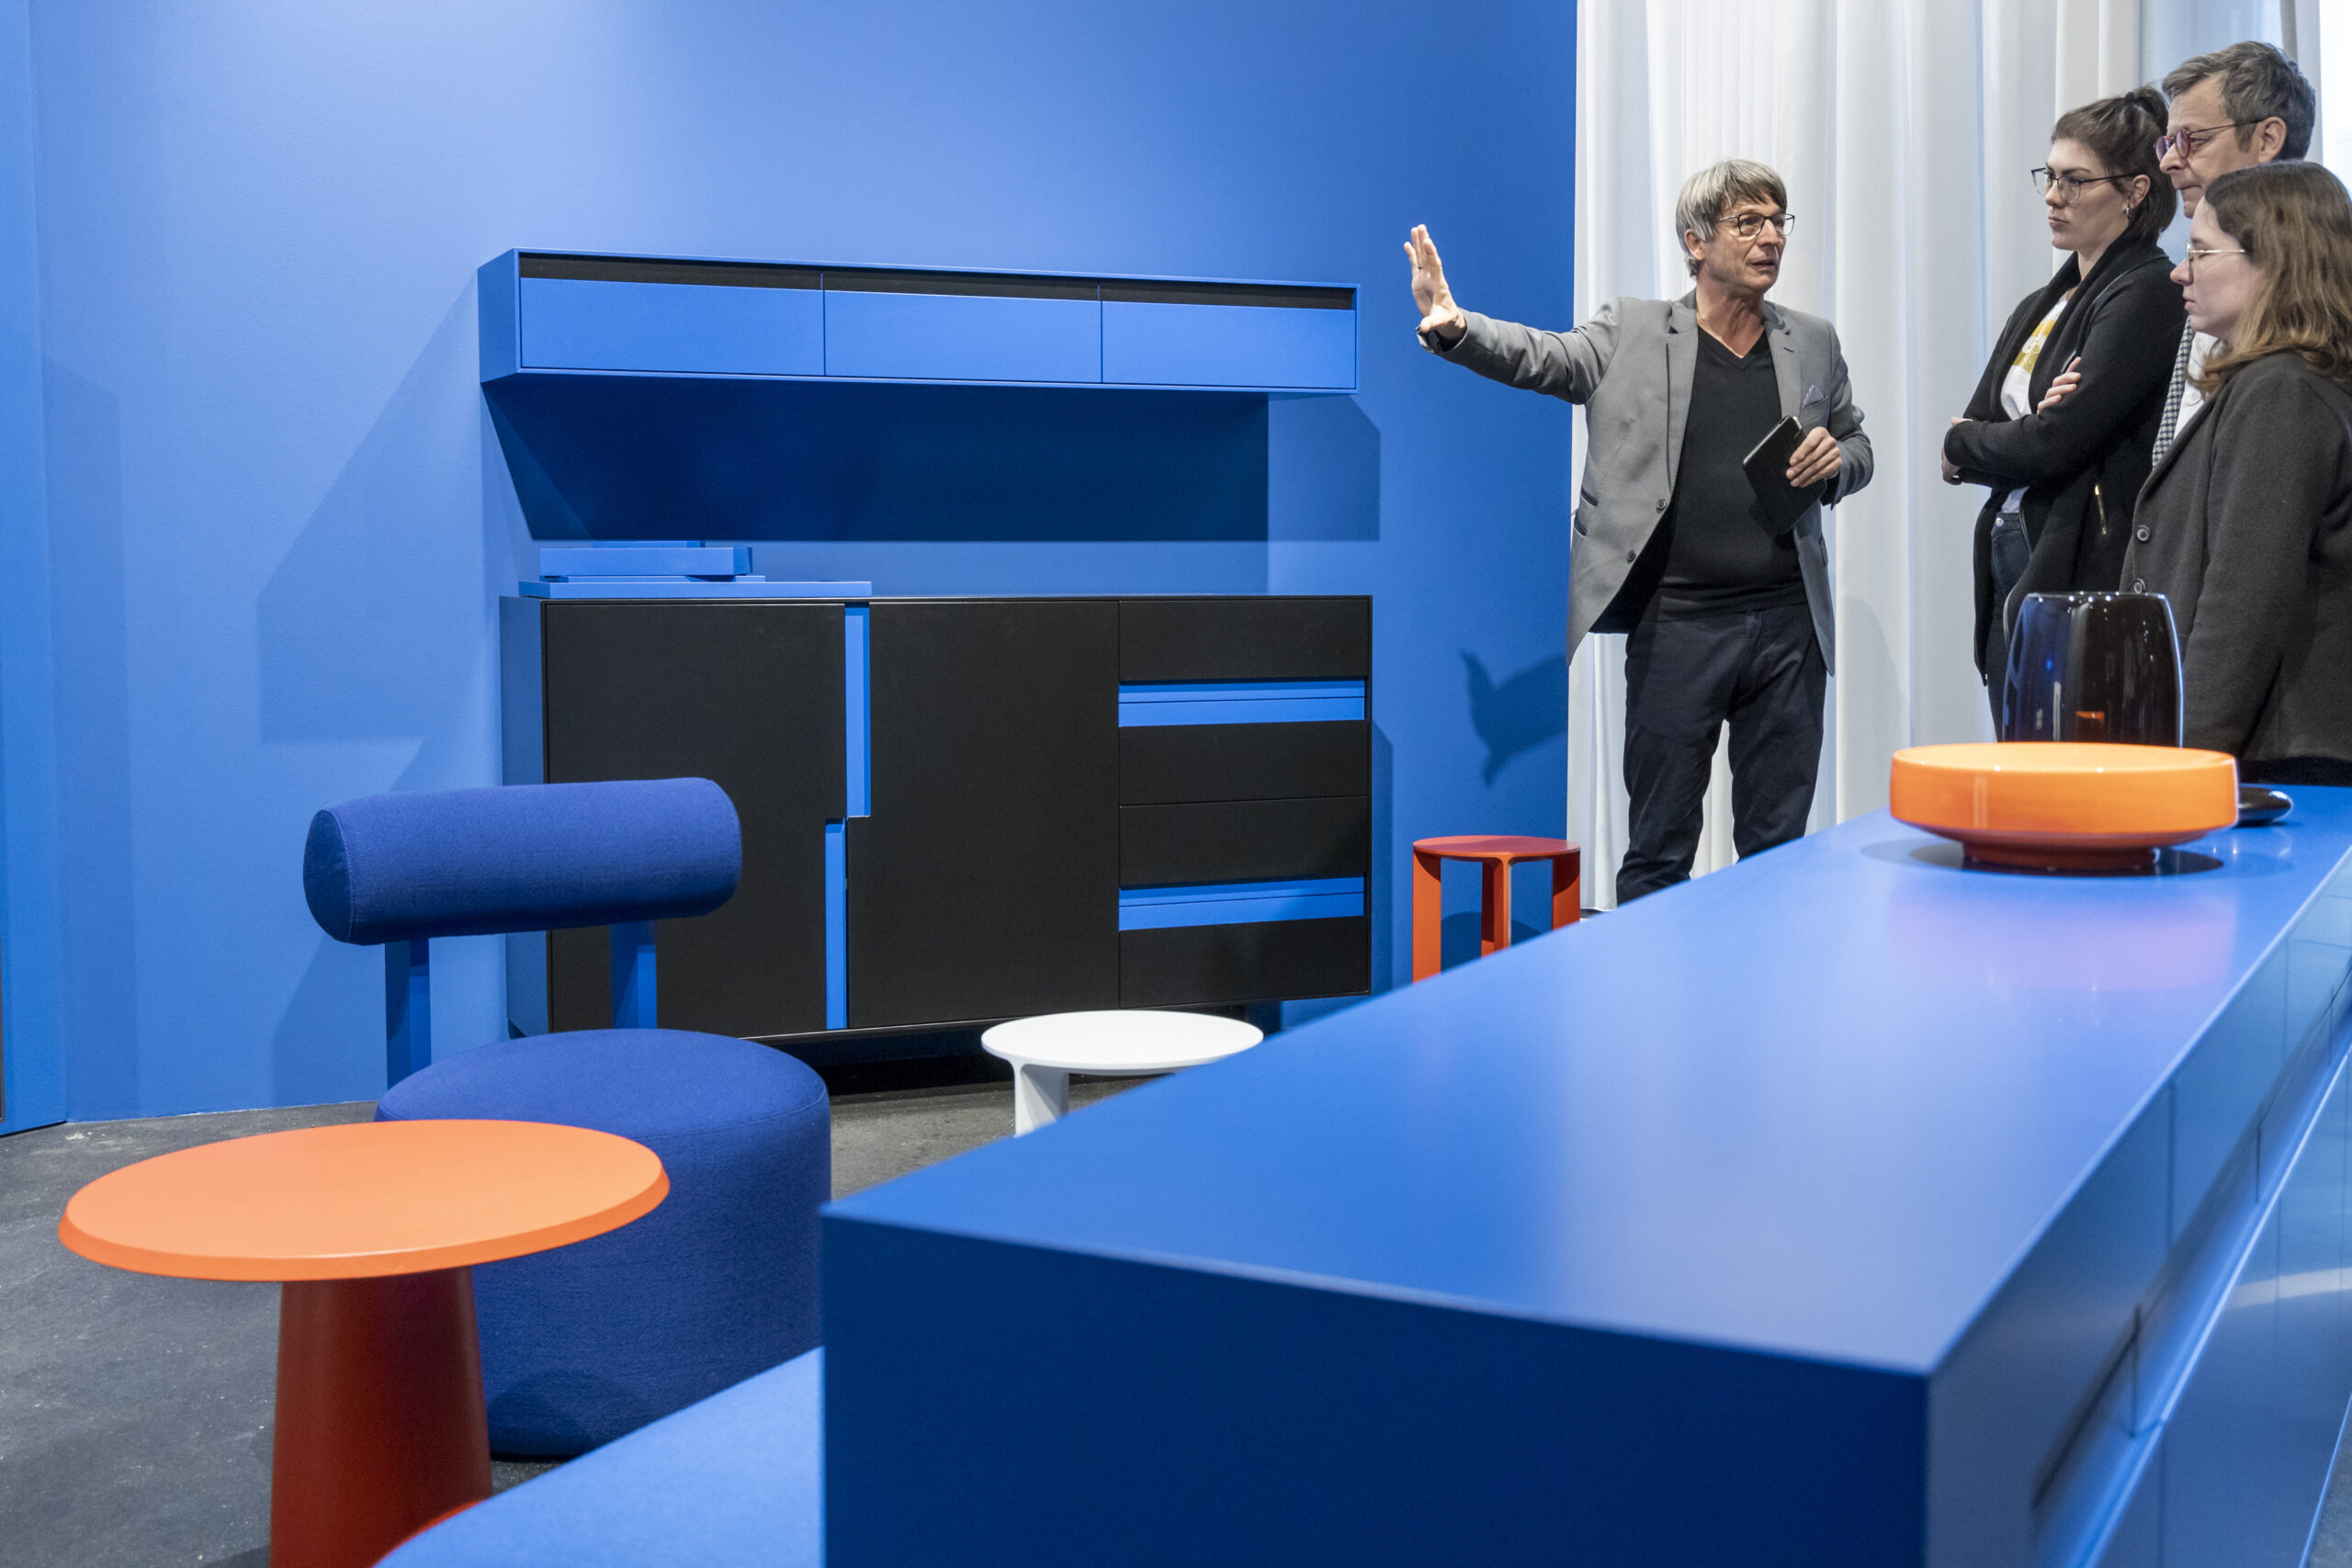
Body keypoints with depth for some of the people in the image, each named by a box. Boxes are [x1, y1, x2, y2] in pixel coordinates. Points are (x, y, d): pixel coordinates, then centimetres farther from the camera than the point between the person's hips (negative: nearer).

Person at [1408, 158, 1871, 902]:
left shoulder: (1813, 343, 12)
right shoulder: (1632, 331, 2)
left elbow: (1857, 445, 24)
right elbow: (1540, 357, -12)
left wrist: (1835, 461, 0)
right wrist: (1454, 327, -32)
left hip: (1788, 624, 3)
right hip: (1677, 625, -3)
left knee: (1778, 848, 10)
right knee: (1659, 846, 4)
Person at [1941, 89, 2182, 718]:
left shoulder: (2148, 293, -9)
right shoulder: (2039, 308, 18)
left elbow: (2054, 443, -16)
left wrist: (1963, 443, 3)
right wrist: (1999, 447, -10)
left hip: (2086, 574, -8)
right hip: (2010, 576, 8)